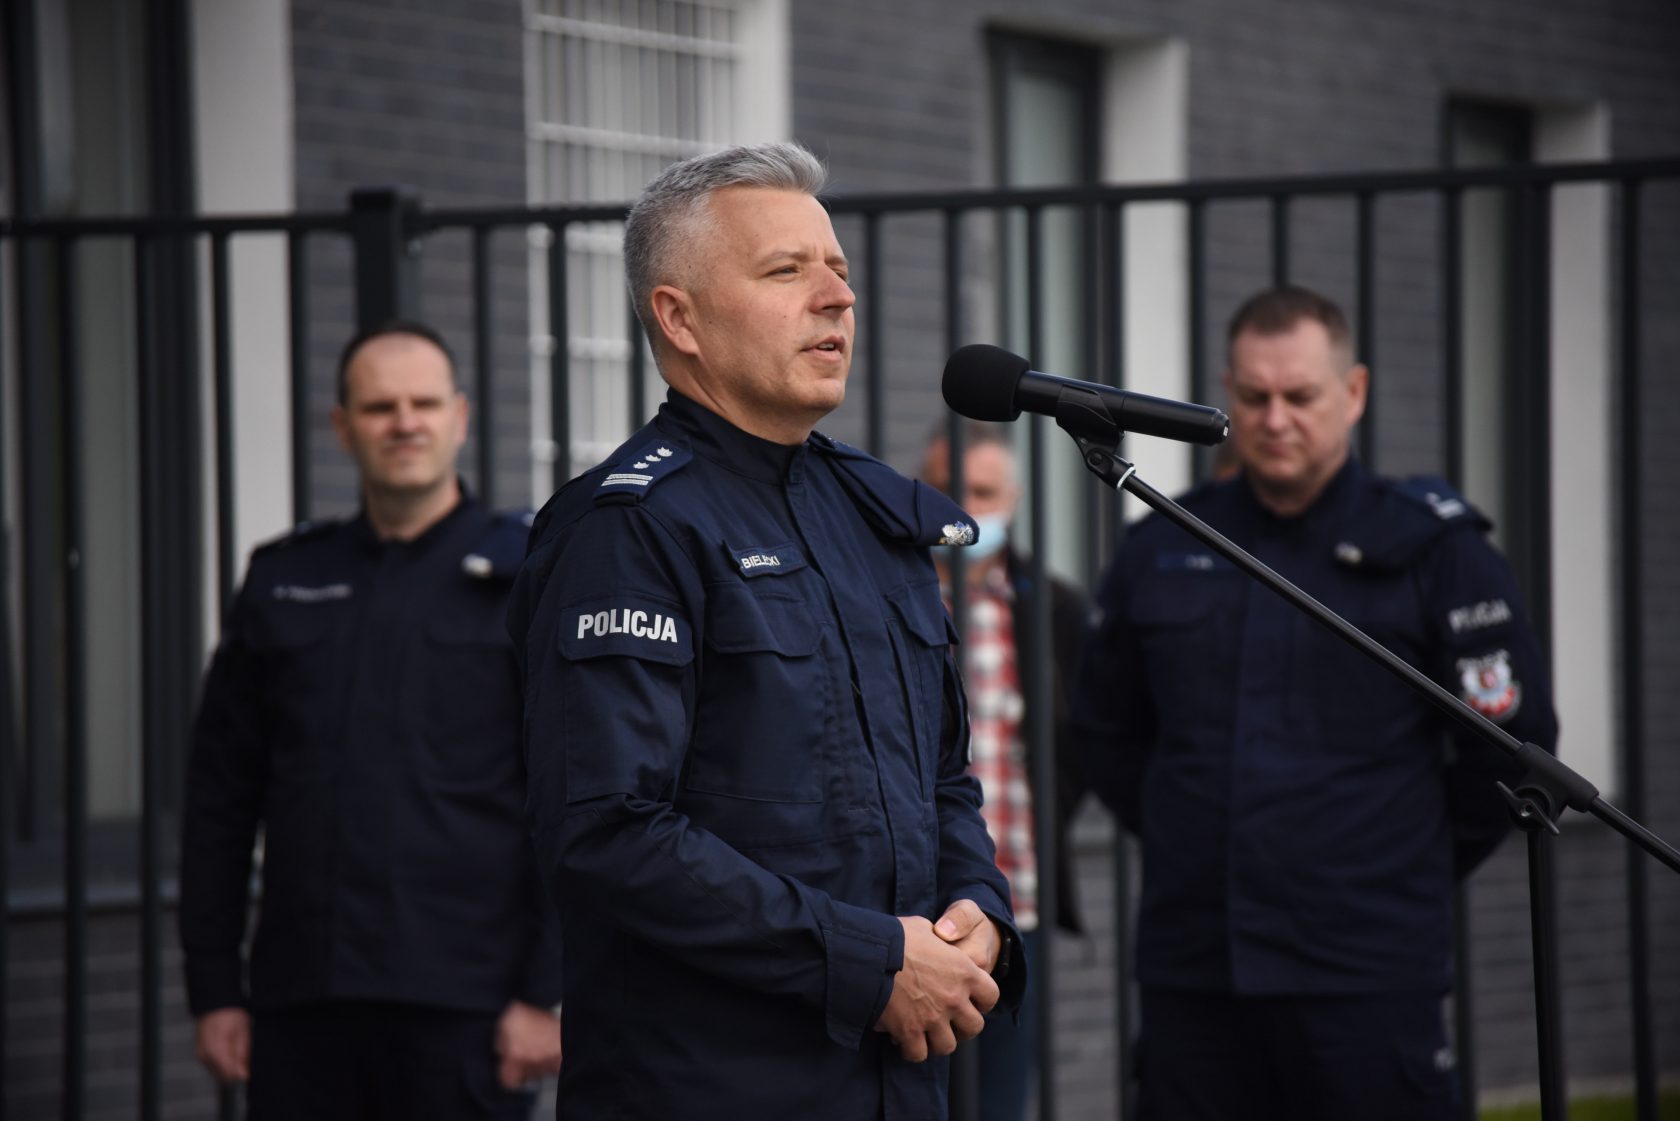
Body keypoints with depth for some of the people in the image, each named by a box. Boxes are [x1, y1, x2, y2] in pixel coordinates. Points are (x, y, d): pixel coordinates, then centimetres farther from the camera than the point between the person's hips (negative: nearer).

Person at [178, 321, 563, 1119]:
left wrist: (544, 993, -9)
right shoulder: (282, 582, 14)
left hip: (459, 1004, -3)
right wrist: (212, 991, 8)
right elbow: (217, 797, 15)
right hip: (300, 1007, 3)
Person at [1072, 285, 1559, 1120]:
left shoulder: (1430, 547, 0)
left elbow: (1513, 735, 3)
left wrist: (1414, 863, 6)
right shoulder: (1161, 550, 10)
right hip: (1189, 970, 4)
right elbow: (1106, 725, 24)